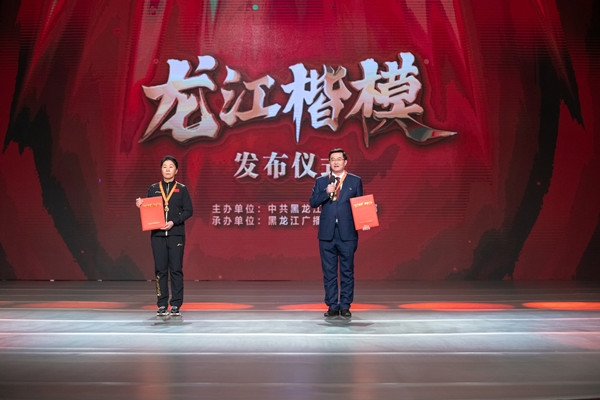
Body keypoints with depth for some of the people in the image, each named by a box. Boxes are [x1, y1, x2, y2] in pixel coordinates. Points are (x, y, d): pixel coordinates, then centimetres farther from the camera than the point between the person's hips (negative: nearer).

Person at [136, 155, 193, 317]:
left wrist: (173, 222, -12)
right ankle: (162, 305, 9)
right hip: (157, 234, 2)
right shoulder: (153, 189, 11)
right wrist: (140, 205, -8)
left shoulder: (182, 189, 6)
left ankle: (176, 305, 5)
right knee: (160, 270, 2)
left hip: (176, 233, -2)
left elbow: (188, 211, -1)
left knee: (176, 269, -2)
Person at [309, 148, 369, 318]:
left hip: (347, 234, -1)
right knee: (329, 272, 5)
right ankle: (332, 306, 13)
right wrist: (326, 192, -12)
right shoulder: (321, 181, 11)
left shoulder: (355, 181, 7)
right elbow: (313, 203, 3)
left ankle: (345, 306, 11)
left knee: (347, 271, 2)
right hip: (327, 233, 2)